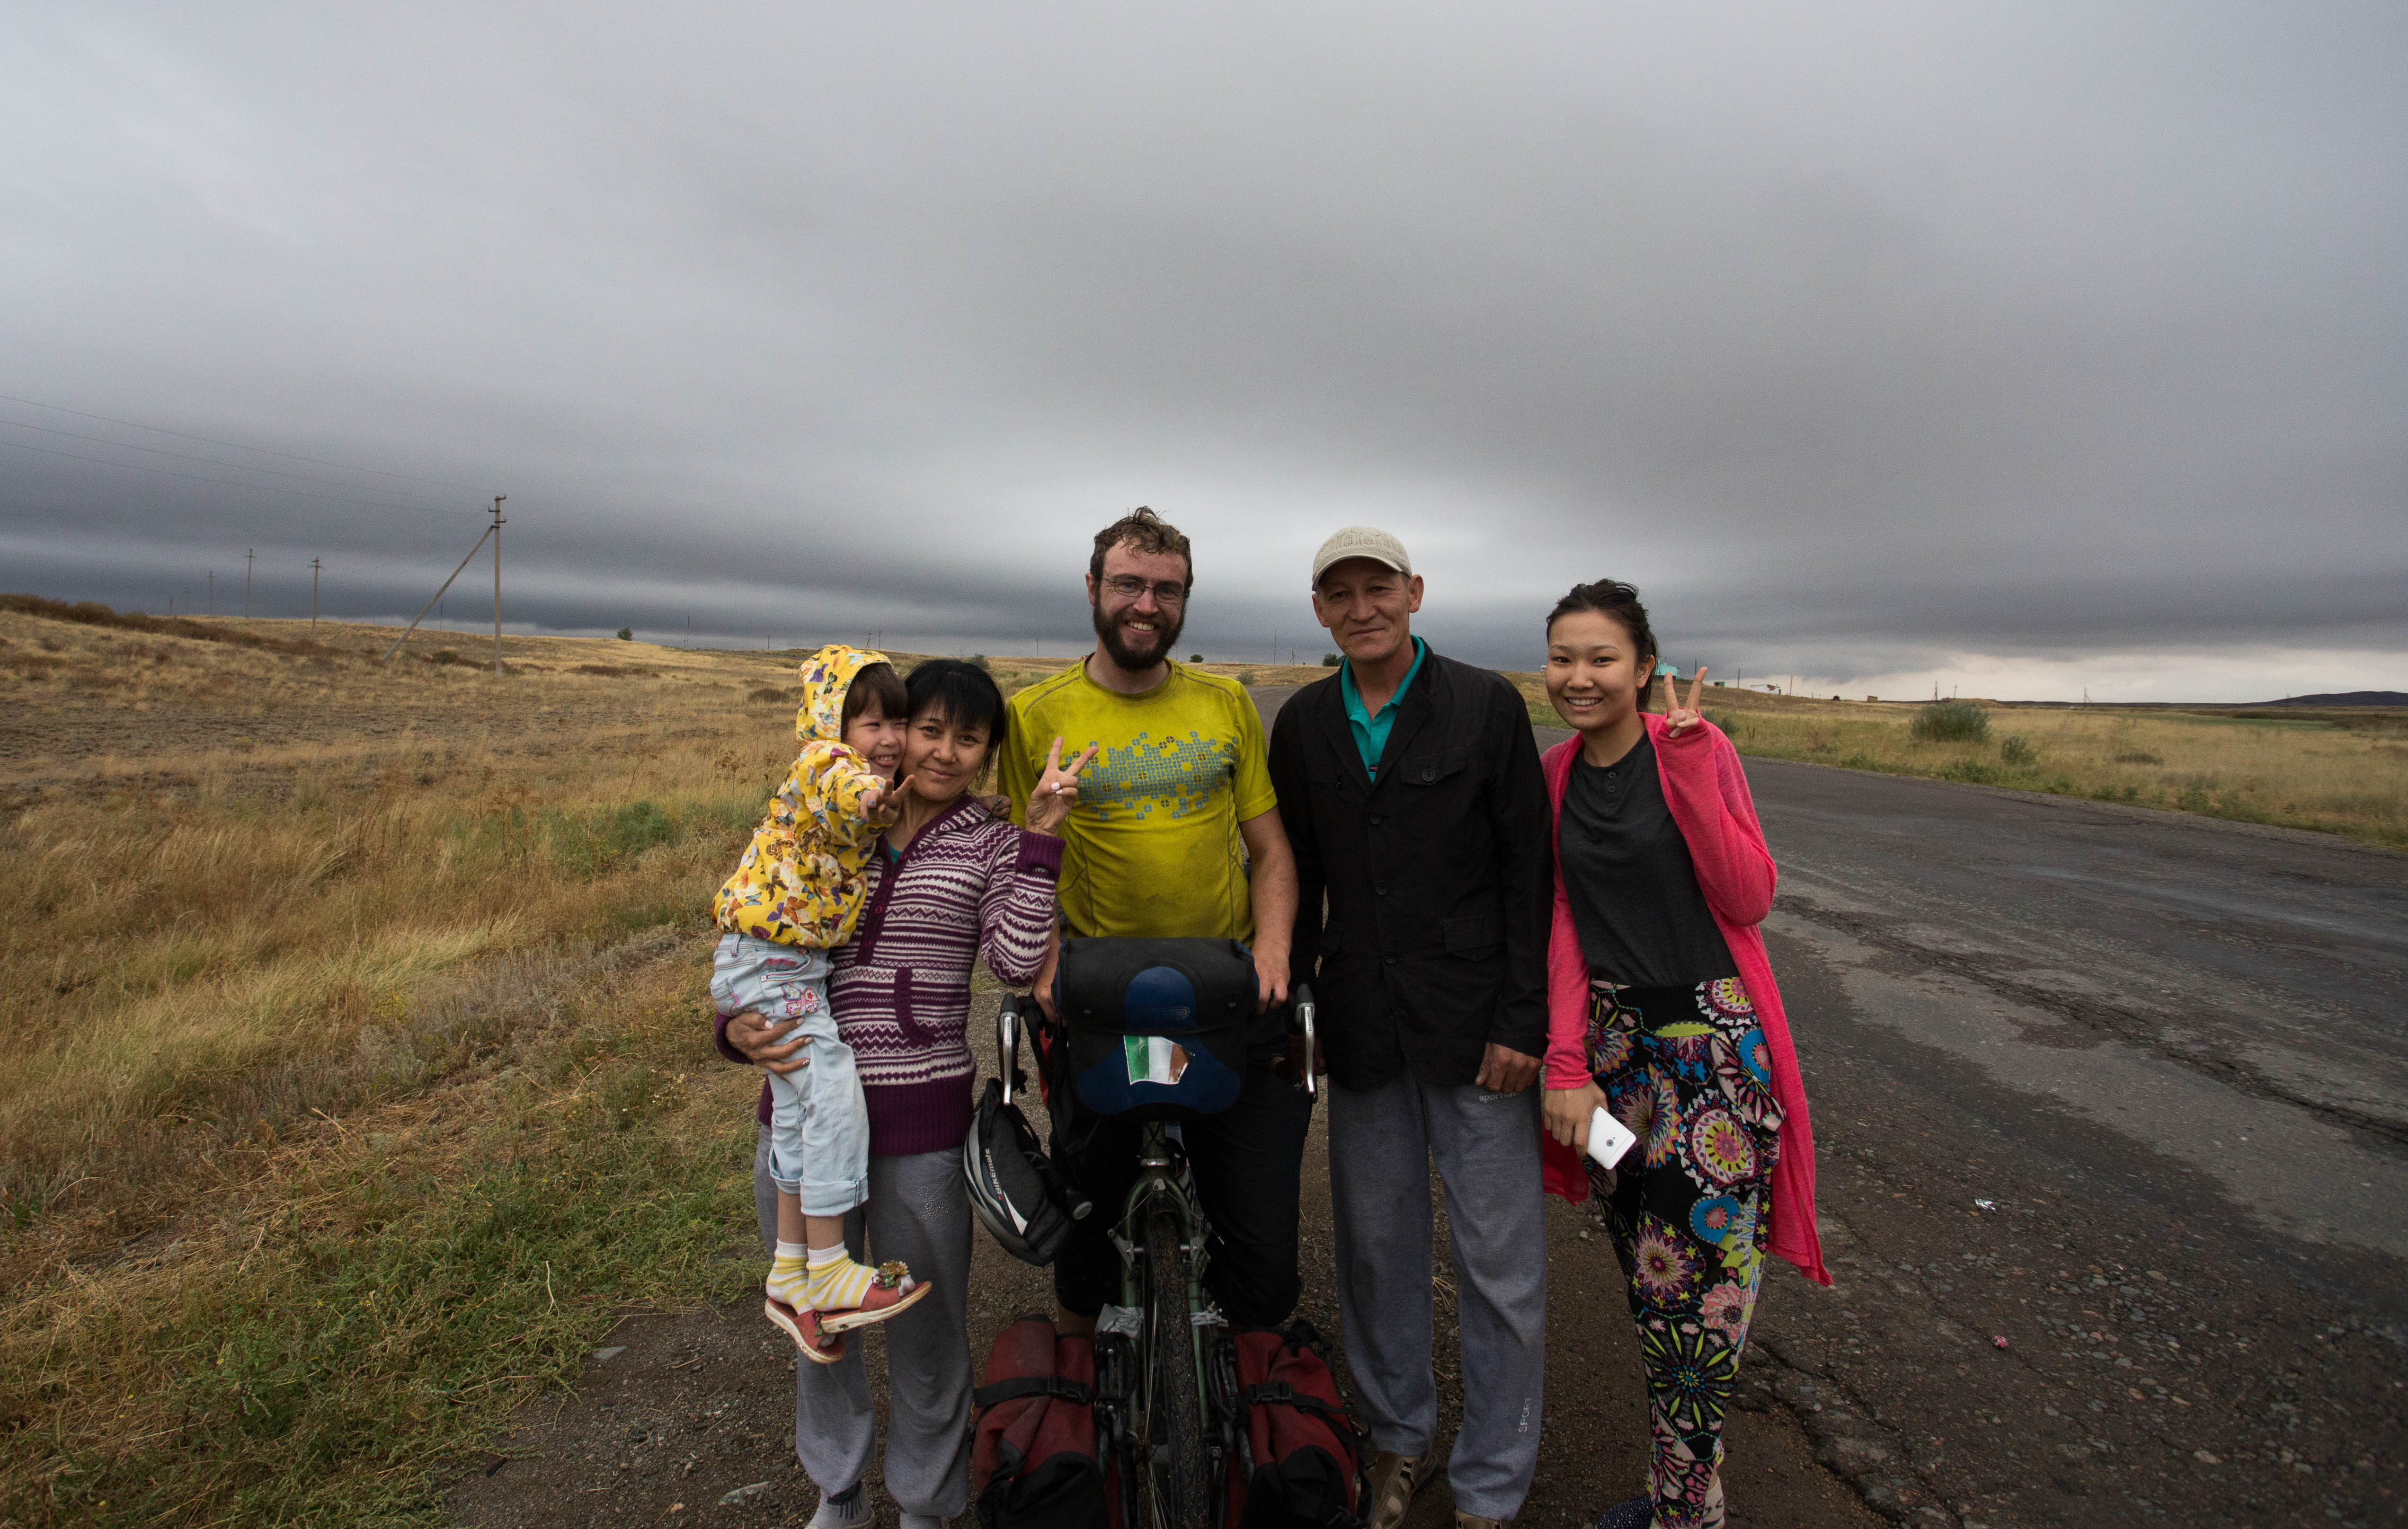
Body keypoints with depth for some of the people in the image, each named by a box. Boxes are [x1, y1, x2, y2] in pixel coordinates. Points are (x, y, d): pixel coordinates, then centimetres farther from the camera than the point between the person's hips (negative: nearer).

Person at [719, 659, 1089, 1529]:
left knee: (925, 1327, 14)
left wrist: (1043, 835, -22)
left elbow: (1016, 961, -19)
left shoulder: (991, 844, -3)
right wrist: (737, 1027, -11)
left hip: (923, 1120, -2)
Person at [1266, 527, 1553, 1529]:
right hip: (1361, 1025, 3)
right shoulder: (1303, 724, 7)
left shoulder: (1488, 706, -4)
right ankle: (1398, 1435, 39)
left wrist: (1521, 1021, -10)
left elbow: (1528, 873, -6)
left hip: (1474, 1023, -3)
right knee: (1375, 1245, 16)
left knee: (1499, 1265, 7)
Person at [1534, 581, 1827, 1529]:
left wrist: (1690, 764, -19)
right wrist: (1566, 1061, -4)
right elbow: (1565, 926, 5)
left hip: (1712, 1041, -4)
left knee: (1692, 1288, -3)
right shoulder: (1556, 776, 6)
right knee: (1645, 1283, 12)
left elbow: (1749, 899, -12)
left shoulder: (1695, 748, -6)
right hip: (1613, 1041, 4)